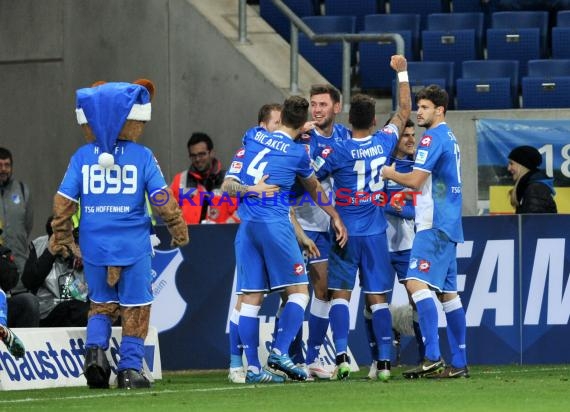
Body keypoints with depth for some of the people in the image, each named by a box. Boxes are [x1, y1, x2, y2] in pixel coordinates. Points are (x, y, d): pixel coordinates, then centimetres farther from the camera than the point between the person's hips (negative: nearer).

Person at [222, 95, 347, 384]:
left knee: (250, 297, 3)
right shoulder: (297, 153, 1)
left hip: (246, 227, 5)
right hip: (275, 224, -5)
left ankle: (252, 368, 0)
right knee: (299, 291, 4)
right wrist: (335, 217, 33)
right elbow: (315, 190, 18)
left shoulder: (252, 137, 10)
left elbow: (228, 185, 13)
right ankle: (280, 352, -10)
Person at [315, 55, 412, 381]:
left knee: (340, 294, 0)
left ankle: (341, 355, -14)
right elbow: (405, 111, 14)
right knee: (378, 298, 4)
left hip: (345, 232, -3)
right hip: (376, 233, 3)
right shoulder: (384, 143, -2)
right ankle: (384, 362, 0)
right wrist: (402, 72, 22)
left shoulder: (338, 152, -12)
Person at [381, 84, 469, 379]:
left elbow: (415, 180, -15)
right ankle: (459, 363, 10)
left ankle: (433, 357, -27)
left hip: (433, 226, -10)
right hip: (449, 226, 10)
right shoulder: (450, 138, 20)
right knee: (447, 292, 10)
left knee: (417, 283, -17)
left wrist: (390, 174, 2)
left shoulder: (432, 138, -10)